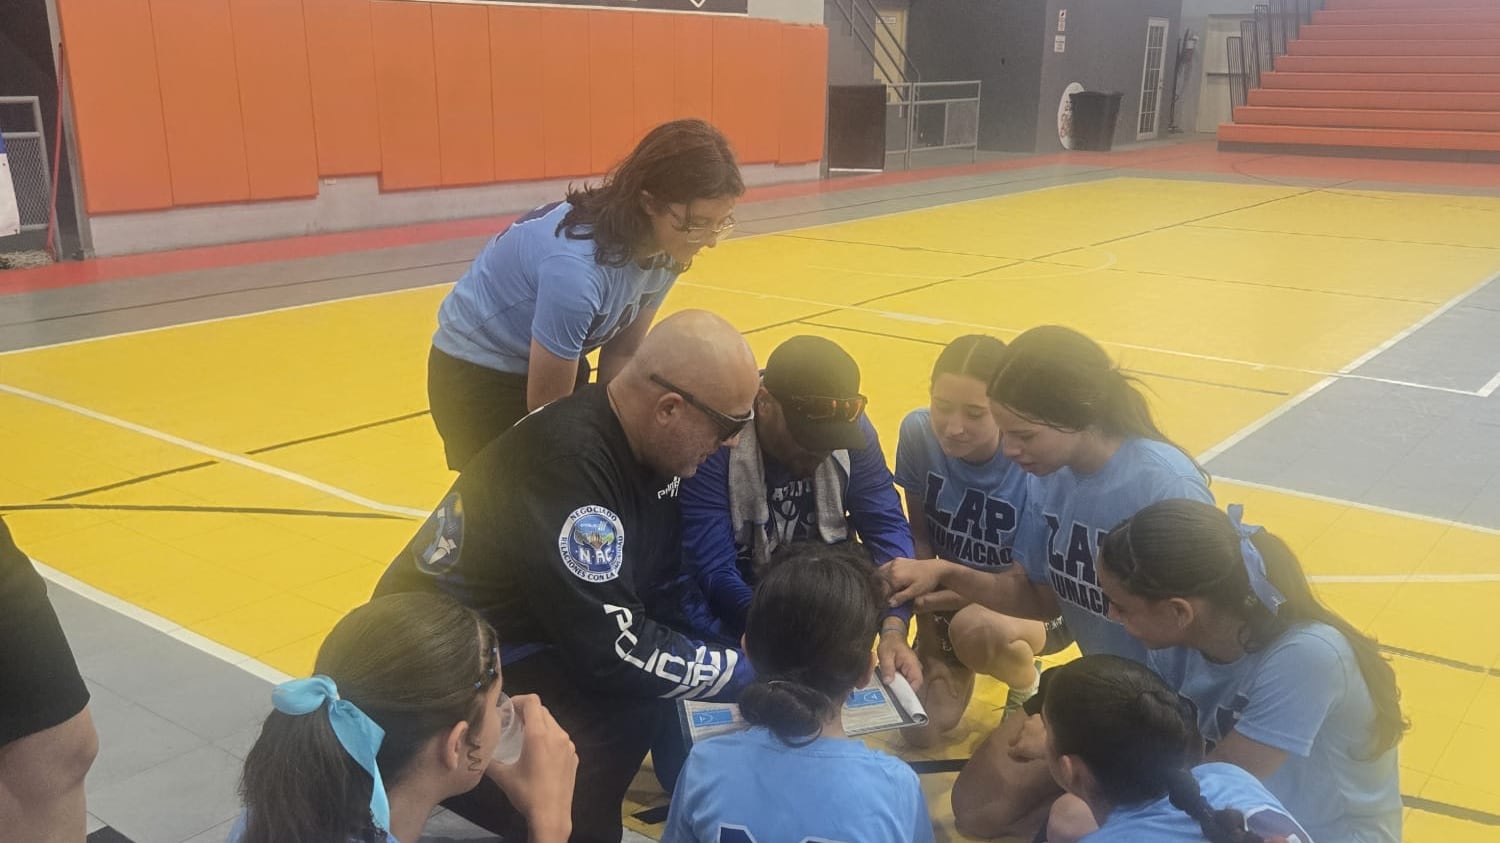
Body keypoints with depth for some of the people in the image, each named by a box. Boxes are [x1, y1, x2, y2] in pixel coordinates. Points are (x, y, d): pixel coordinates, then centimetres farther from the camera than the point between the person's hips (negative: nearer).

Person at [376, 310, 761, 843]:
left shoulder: (643, 439, -6)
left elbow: (672, 570, 6)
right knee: (622, 708, -28)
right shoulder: (567, 466, -32)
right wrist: (750, 672, -22)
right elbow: (615, 654, -31)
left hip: (527, 629, 9)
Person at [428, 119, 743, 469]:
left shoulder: (664, 252, -14)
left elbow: (621, 352, -2)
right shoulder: (575, 267, -36)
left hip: (552, 365, 7)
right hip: (478, 376, -6)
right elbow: (546, 406, -26)